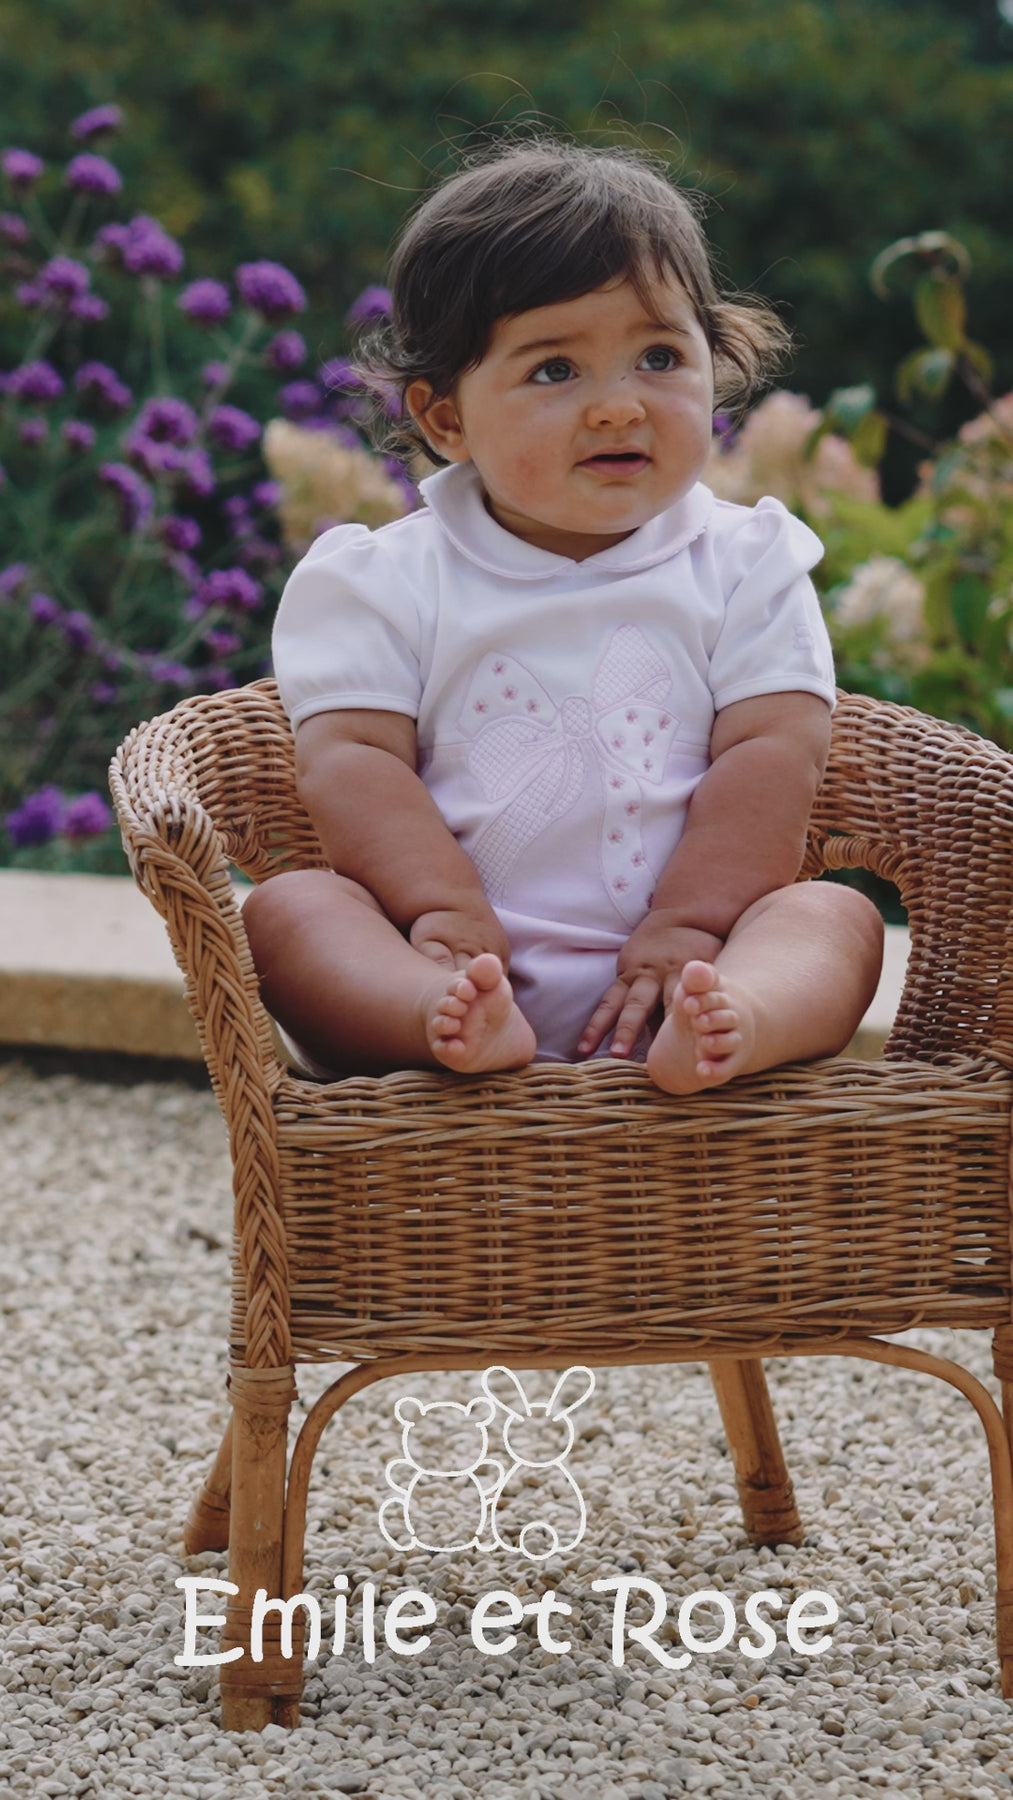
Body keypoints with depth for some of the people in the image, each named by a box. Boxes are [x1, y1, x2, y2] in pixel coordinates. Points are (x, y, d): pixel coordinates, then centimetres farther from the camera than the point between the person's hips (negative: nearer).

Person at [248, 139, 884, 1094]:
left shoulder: (744, 567, 8)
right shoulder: (385, 582, 6)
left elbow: (771, 752, -2)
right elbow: (352, 758, -3)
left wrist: (688, 928, -14)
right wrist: (443, 911, -18)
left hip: (654, 970, 1)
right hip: (467, 957, 0)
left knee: (837, 914, -22)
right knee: (287, 907, -22)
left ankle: (728, 1026, -54)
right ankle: (454, 1021, -51)